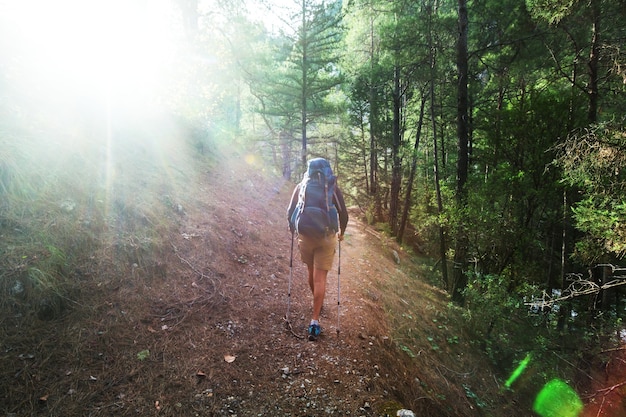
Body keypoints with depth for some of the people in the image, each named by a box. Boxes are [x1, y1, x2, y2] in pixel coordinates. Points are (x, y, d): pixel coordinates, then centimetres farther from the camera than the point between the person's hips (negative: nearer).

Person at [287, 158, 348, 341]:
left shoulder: (301, 186, 2)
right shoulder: (333, 188, -2)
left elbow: (290, 212, 2)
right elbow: (343, 214, -5)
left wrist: (293, 229, 19)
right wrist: (341, 232, 12)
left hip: (305, 236, 2)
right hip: (326, 237, -2)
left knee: (312, 273, 22)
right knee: (320, 278, 0)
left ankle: (318, 303, 43)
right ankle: (315, 320, -4)